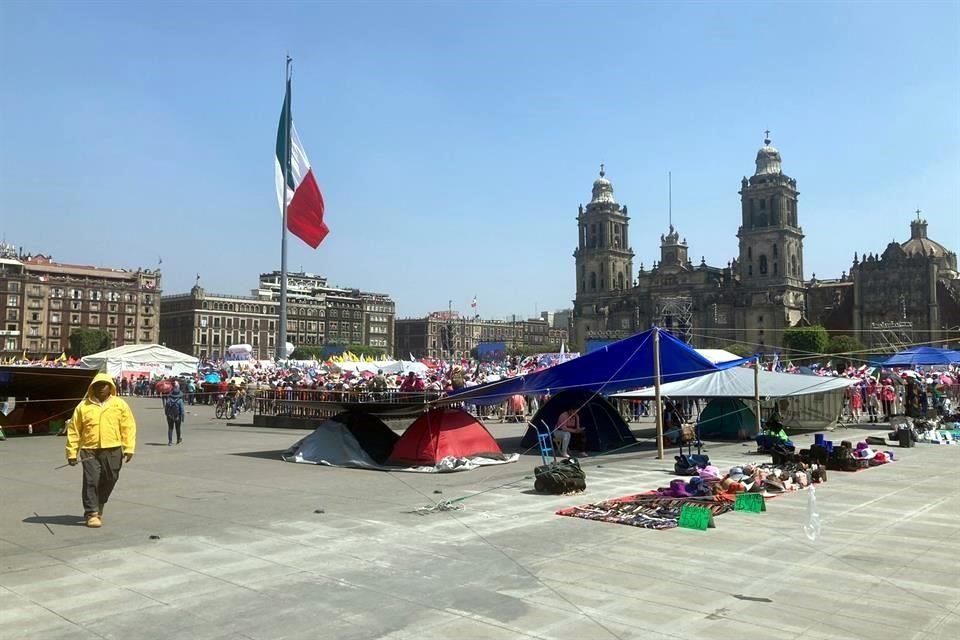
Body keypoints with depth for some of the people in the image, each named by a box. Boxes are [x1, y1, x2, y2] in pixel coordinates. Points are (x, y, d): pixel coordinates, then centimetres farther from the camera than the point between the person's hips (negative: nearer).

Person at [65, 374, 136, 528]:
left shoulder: (120, 404, 4)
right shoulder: (83, 406, 4)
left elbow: (129, 427, 2)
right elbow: (73, 430, 5)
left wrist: (129, 448, -5)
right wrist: (72, 452, 1)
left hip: (113, 450, 1)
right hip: (89, 451, -1)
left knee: (108, 481, 11)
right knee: (91, 481, -6)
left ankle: (98, 508, 32)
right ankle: (92, 513, 2)